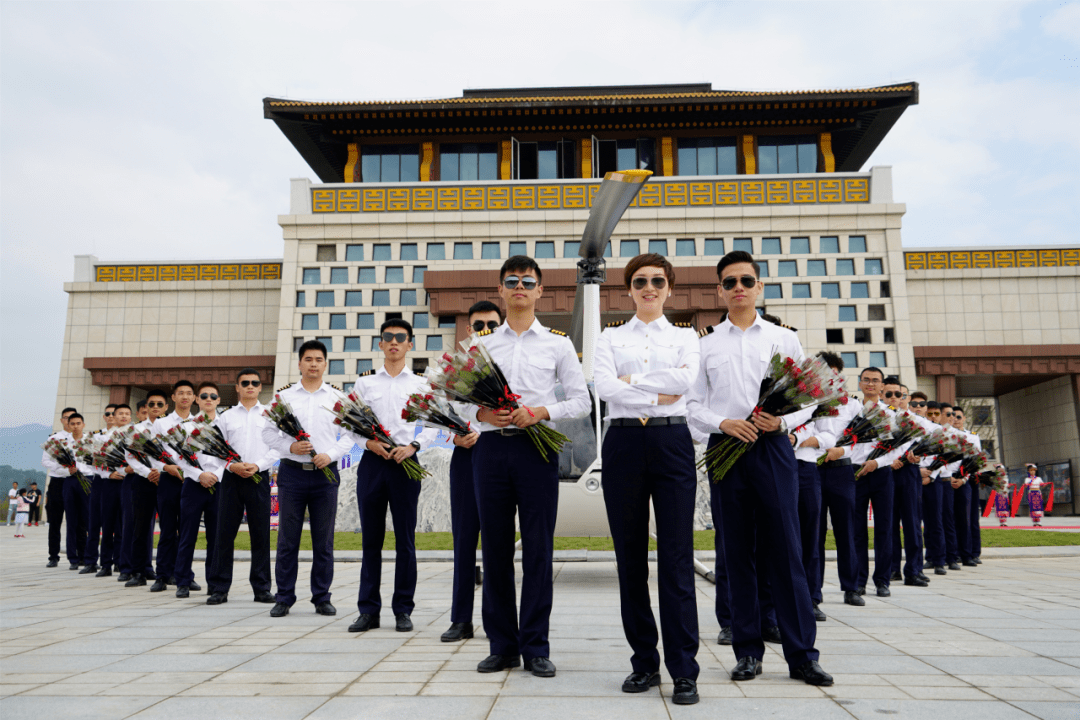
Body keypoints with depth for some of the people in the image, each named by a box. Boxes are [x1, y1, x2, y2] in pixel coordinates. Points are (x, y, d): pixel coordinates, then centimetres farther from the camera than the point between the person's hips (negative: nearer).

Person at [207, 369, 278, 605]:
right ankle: (219, 588, 9)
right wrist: (232, 465, -10)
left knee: (260, 534, 2)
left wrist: (257, 465, -12)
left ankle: (261, 588, 10)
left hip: (259, 477, -1)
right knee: (225, 533, 1)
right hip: (231, 478, 1)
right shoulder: (226, 417, 12)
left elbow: (276, 448, 2)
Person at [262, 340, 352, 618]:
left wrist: (330, 455, -9)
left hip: (325, 473, 0)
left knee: (324, 540, 5)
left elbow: (350, 434, 6)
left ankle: (322, 598, 15)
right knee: (287, 538, 3)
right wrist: (290, 447, -10)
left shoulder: (337, 398, 9)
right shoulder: (284, 396, 9)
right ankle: (284, 598, 14)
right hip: (292, 471, 0)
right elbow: (268, 432, 6)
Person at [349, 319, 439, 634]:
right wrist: (367, 441, -9)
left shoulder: (421, 383, 9)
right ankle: (368, 610, 13)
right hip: (371, 462, 1)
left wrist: (413, 446, -10)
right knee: (371, 539, 5)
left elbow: (434, 424, 5)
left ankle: (403, 610, 11)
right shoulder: (364, 382, 12)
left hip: (405, 463, -1)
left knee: (405, 540, 2)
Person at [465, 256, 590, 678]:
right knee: (495, 546, 5)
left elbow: (581, 400, 6)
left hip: (537, 446, -1)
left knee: (538, 547, 0)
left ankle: (536, 647, 11)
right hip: (491, 447, 2)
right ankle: (502, 645, 17)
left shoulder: (557, 343, 9)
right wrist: (483, 413, -9)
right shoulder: (482, 343, 14)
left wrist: (539, 413, -10)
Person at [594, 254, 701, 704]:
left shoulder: (685, 337, 14)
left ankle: (684, 670, 3)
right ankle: (644, 662, 17)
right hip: (624, 442, 1)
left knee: (676, 556, -5)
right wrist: (657, 395, -10)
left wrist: (632, 380, -7)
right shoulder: (611, 338, 13)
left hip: (672, 441, -1)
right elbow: (604, 387, -6)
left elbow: (686, 380, -8)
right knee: (630, 556, 5)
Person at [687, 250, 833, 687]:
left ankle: (801, 655, 8)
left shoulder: (784, 339, 11)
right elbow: (692, 404, 8)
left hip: (773, 447, -1)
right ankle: (748, 651, 16)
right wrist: (722, 423, -10)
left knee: (785, 549, -2)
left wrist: (783, 420, -11)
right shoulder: (705, 345, 11)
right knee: (737, 551, 6)